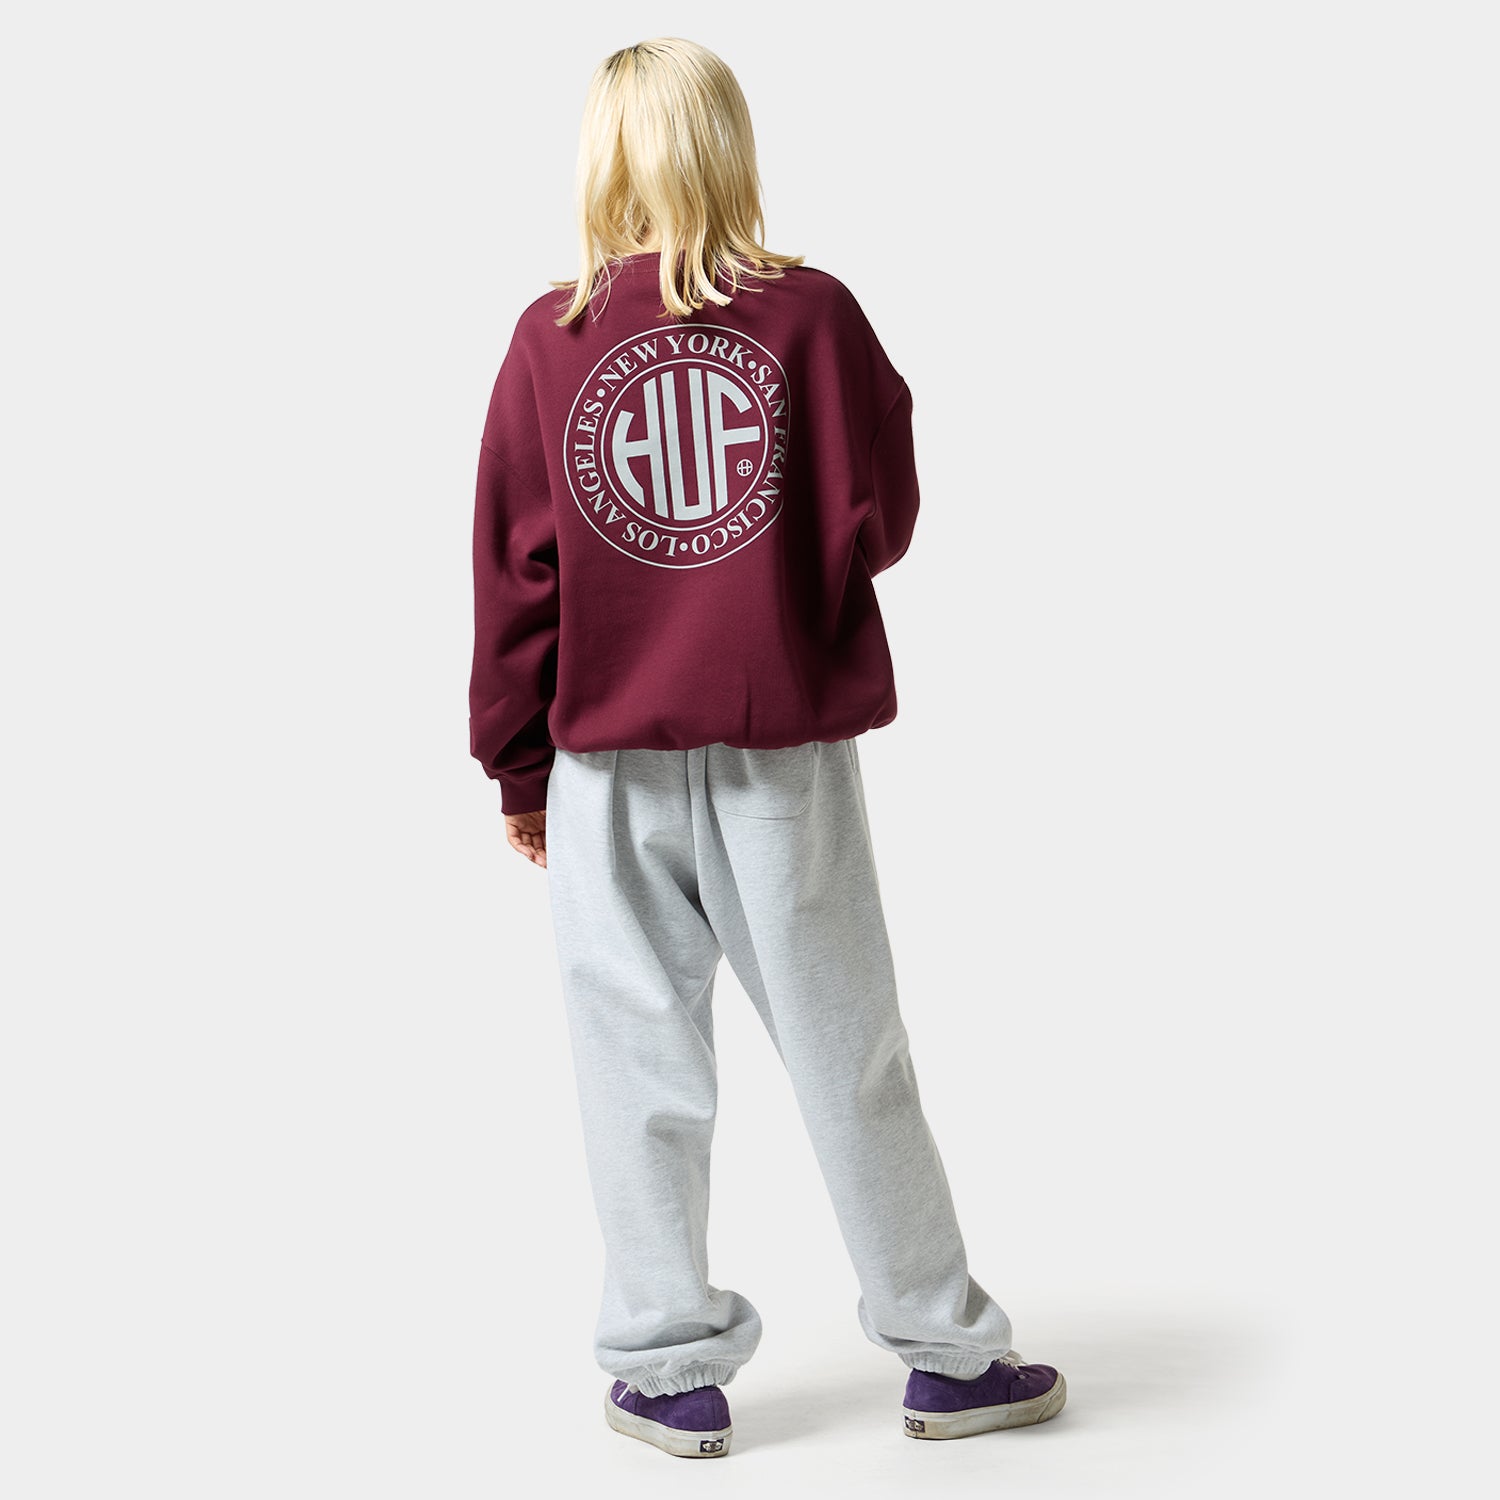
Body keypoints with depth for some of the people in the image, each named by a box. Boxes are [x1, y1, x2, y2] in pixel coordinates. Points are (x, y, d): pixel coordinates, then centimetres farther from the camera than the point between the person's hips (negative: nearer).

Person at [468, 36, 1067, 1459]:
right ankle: (948, 1353, 22)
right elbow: (878, 522, -2)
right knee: (845, 1050, 10)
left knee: (641, 1064, 9)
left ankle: (669, 1371, 18)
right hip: (783, 750, 0)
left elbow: (514, 570, 0)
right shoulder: (812, 314, -4)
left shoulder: (548, 337, -2)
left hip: (611, 760, 0)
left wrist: (517, 766, 9)